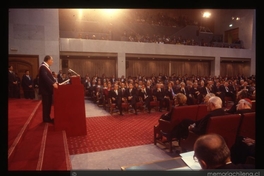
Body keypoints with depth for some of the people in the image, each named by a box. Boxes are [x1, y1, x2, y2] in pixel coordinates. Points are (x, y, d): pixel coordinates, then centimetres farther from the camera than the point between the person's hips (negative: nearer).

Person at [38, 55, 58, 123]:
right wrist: (53, 83, -36)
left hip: (48, 88, 10)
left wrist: (55, 82, 6)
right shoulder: (43, 67, -16)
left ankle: (47, 118, 22)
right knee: (46, 104, -3)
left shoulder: (46, 67, 17)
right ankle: (46, 118, 6)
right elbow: (45, 77, -30)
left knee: (49, 104, 14)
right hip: (45, 89, -10)